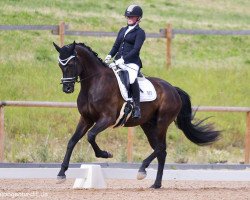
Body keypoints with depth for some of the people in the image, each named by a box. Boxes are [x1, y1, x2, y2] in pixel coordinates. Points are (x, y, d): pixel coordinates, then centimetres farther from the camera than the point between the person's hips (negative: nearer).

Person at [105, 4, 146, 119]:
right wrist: (110, 56, -1)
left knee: (132, 79, -34)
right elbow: (116, 45, 20)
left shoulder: (139, 32, 0)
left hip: (131, 62, -8)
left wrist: (123, 59, -22)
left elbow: (136, 49, -10)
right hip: (119, 61, 8)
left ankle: (137, 107, -29)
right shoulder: (123, 30, 21)